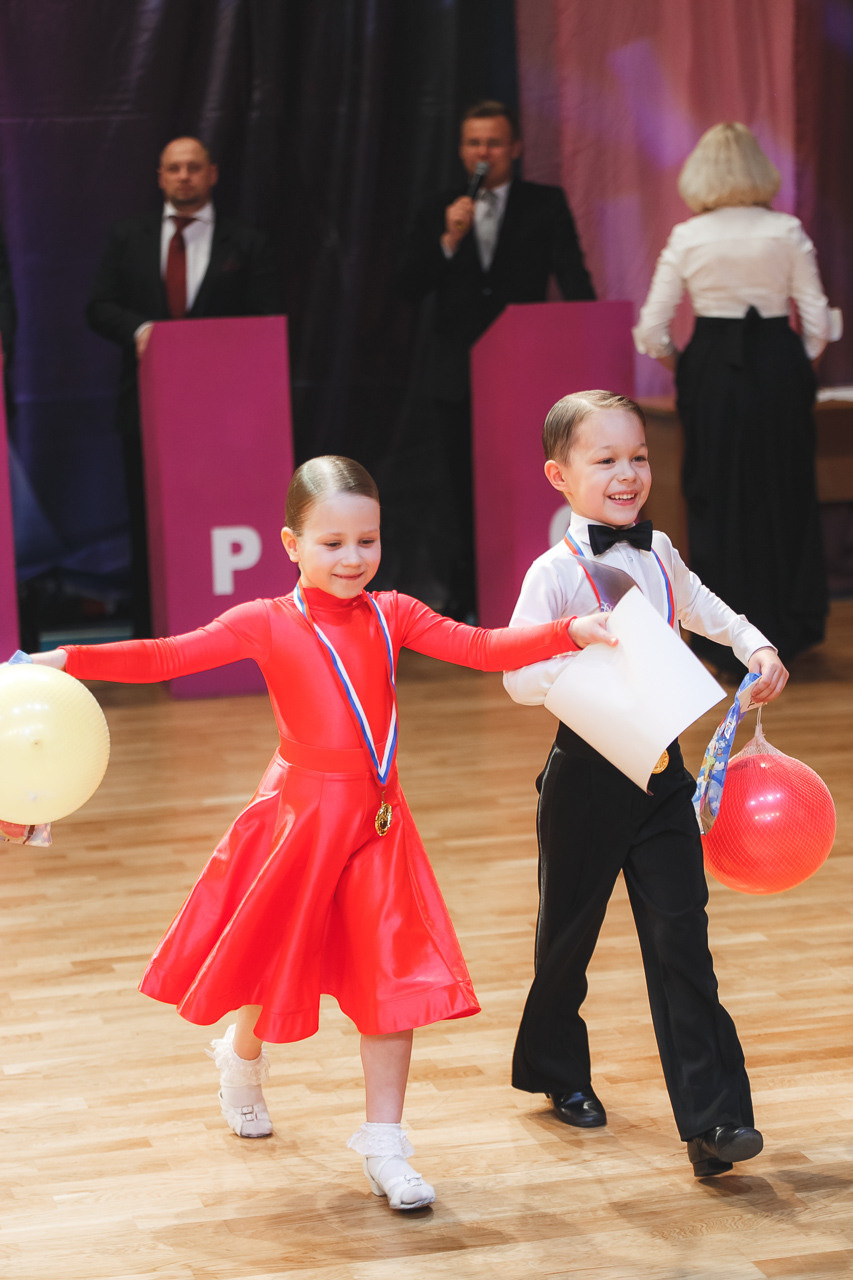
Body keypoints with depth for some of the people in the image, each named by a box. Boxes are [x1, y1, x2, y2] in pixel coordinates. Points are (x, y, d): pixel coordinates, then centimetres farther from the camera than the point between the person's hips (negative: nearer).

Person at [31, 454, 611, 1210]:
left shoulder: (391, 615, 3)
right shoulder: (268, 624, -5)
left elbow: (482, 649, -5)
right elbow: (167, 657, -11)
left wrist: (569, 634, -18)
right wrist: (65, 660, -21)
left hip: (377, 822, 2)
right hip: (300, 815, -2)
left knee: (395, 979, -1)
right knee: (278, 965, 13)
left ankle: (384, 1148, 9)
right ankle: (243, 1060, 48)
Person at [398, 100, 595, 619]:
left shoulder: (546, 205, 2)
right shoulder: (439, 211, 7)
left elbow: (574, 280, -3)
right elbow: (410, 287, -1)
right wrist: (448, 240, -15)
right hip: (456, 376, 3)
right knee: (457, 493, 8)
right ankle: (461, 594, 17)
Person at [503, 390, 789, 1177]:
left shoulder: (658, 552, 6)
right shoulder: (556, 572, -13)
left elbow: (698, 605, 29)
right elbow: (518, 677, -22)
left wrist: (756, 647, 17)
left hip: (661, 767, 4)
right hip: (587, 776, -4)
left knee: (681, 938, -3)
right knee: (570, 933, 13)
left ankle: (712, 1118, -6)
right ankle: (558, 1069, 39)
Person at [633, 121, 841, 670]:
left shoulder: (687, 238, -4)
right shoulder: (787, 232, -5)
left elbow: (652, 329, -5)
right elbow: (817, 320, -5)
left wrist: (679, 365, 13)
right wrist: (802, 368, 12)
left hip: (711, 372, 0)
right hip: (779, 367, 0)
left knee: (717, 500, 9)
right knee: (783, 496, 12)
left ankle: (727, 644, 12)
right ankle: (786, 631, 20)